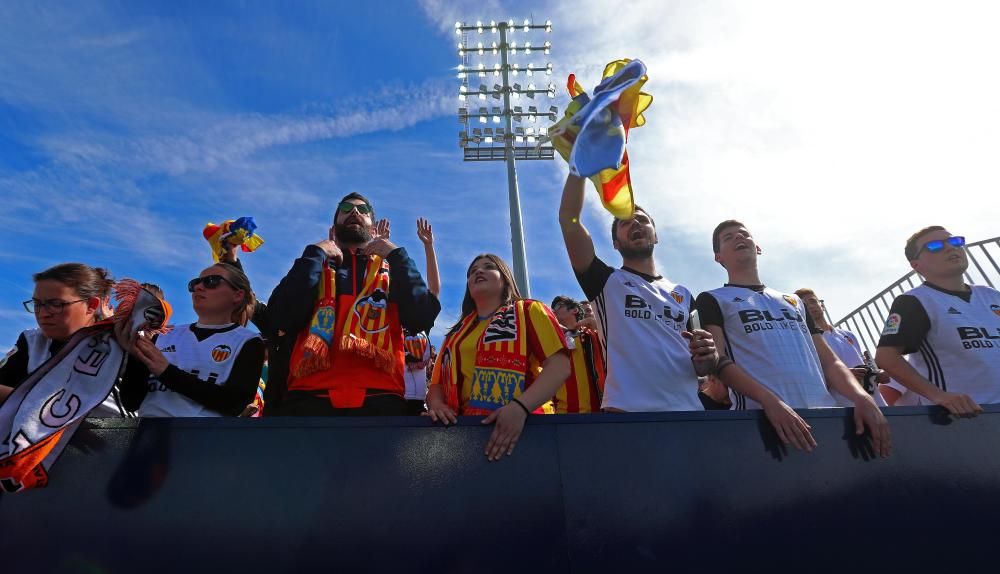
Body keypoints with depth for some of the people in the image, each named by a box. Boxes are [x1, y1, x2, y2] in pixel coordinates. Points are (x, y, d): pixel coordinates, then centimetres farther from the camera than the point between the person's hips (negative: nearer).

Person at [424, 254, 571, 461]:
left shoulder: (529, 311, 8)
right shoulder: (457, 333, 22)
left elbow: (559, 366, -4)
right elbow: (437, 383, 20)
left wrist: (520, 407, -18)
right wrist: (436, 404, -2)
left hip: (523, 424, -4)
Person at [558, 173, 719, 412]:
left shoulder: (683, 294, 18)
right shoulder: (605, 281, 7)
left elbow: (701, 367, 17)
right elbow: (568, 217, -2)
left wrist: (709, 356, -7)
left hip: (688, 411, 4)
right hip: (627, 411, -3)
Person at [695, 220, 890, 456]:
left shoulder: (794, 301, 24)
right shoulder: (713, 300, 7)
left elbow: (829, 360, 18)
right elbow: (718, 362, -7)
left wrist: (861, 397, -2)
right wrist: (769, 401, -22)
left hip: (825, 414, 5)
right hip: (765, 417, -4)